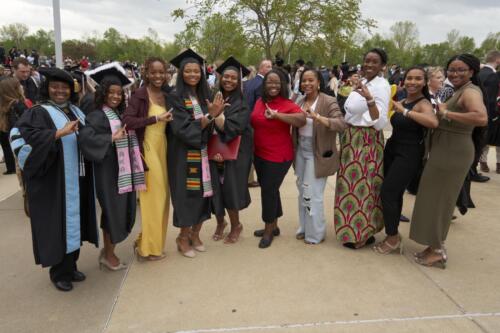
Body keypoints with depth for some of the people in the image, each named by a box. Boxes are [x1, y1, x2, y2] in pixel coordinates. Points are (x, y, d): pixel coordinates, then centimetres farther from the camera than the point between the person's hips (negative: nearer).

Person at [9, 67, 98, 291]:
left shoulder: (76, 111, 13)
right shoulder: (39, 113, -7)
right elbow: (21, 136, -24)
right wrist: (59, 133, -30)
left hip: (78, 179, 6)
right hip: (55, 182, -6)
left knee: (75, 222, 14)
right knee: (59, 225, 2)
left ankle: (71, 266, 29)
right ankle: (59, 272, 19)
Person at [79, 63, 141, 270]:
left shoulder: (121, 115, 14)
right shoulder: (97, 116, -10)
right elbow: (85, 137, -27)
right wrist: (111, 138, -27)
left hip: (125, 169, 8)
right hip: (109, 171, -8)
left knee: (123, 209, 13)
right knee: (113, 210, 1)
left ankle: (108, 249, 29)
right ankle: (108, 254, 19)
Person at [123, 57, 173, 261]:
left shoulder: (167, 95, 9)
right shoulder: (139, 94, -10)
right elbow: (127, 121, -21)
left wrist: (166, 120, -1)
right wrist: (156, 118, -21)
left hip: (163, 147, 6)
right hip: (148, 149, -6)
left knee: (161, 195, 11)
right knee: (153, 197, -1)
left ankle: (146, 240, 28)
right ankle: (148, 247, 15)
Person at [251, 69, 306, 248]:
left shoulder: (288, 105, -15)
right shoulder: (259, 102, 5)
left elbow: (302, 119, -32)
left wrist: (277, 115, -36)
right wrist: (252, 148, 11)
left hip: (278, 156, -6)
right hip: (259, 154, 7)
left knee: (268, 190, 0)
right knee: (268, 189, 17)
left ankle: (269, 230, 21)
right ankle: (273, 226, 35)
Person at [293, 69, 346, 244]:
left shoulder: (329, 101, -13)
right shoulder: (299, 101, 6)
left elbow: (342, 125, -26)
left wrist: (317, 117, -37)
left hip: (317, 154, -6)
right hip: (301, 151, 7)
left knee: (312, 194, -1)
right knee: (302, 191, 15)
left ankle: (315, 234, 17)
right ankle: (304, 228, 32)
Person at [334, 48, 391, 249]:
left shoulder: (382, 86, -15)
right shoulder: (362, 82, 10)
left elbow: (380, 123, -25)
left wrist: (369, 99, -34)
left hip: (366, 143, -8)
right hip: (351, 140, 8)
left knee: (361, 186, 1)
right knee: (351, 184, 14)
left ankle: (361, 233, 15)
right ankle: (353, 228, 28)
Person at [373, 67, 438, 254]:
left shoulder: (423, 103, -14)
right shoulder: (402, 102, 10)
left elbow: (433, 122, -34)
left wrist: (405, 111, -31)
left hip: (408, 155, -7)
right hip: (392, 150, 7)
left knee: (387, 193, -8)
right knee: (394, 194, 12)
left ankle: (393, 238, 9)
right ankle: (392, 235, 24)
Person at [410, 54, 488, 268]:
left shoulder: (470, 91, -15)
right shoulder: (460, 91, 16)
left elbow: (482, 118, -33)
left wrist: (446, 113, -25)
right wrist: (444, 111, 7)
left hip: (453, 152, -10)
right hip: (446, 150, 10)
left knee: (439, 198, -2)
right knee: (438, 198, 15)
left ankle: (438, 251, 10)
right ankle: (435, 246, 26)